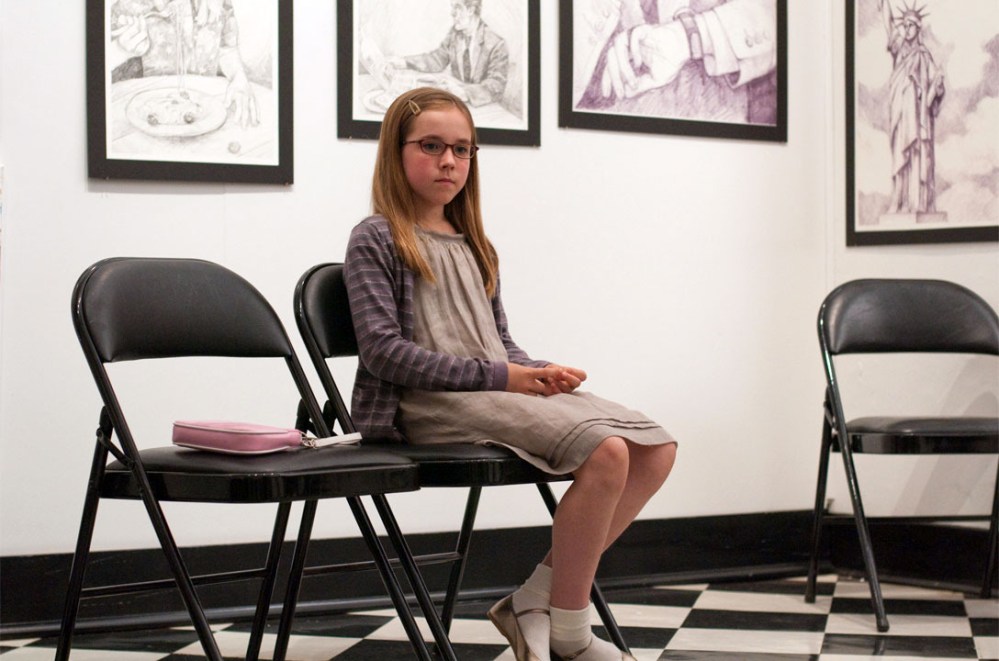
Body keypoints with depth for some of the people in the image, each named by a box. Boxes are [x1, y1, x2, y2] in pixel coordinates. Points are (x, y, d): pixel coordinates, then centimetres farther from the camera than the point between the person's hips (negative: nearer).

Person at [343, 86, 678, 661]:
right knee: (606, 451, -27)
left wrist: (543, 372, 0)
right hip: (430, 403, -8)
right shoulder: (376, 240, 0)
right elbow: (385, 351, -11)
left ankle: (532, 602, -4)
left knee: (657, 450, -9)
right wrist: (494, 374, -15)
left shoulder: (474, 248, 24)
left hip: (501, 391, 8)